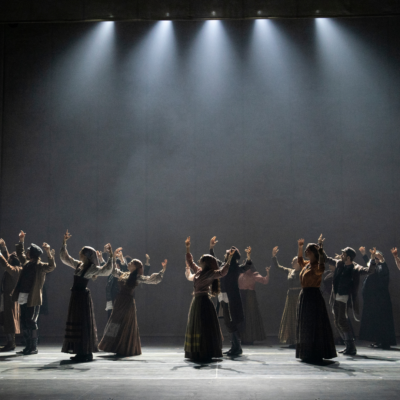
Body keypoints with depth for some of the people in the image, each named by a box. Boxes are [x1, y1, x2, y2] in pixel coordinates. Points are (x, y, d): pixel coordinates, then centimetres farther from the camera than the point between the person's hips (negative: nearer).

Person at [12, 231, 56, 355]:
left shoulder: (40, 266, -9)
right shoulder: (26, 263, 12)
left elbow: (51, 266, -27)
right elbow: (20, 254, 30)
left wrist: (48, 252, -38)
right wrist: (21, 241, 25)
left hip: (33, 299, -8)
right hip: (23, 298, 8)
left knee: (31, 323, -4)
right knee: (23, 323, 11)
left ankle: (33, 348, 5)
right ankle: (28, 347, 20)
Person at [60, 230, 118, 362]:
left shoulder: (92, 268, -10)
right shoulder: (78, 265, 13)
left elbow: (106, 270, -25)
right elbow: (64, 257, 24)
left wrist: (111, 256, -32)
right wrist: (64, 243, 20)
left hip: (83, 296, -8)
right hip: (75, 296, 8)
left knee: (83, 324, -6)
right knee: (75, 323, 10)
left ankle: (86, 353, -1)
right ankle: (81, 352, 17)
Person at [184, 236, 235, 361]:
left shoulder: (210, 274, -9)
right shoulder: (198, 271, 13)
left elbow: (222, 272, -24)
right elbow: (190, 262, 26)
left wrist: (229, 259, -30)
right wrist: (187, 248, 25)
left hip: (204, 302, -9)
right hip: (196, 301, 9)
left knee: (204, 328, -7)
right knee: (194, 327, 11)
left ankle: (206, 353, -3)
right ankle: (197, 353, 18)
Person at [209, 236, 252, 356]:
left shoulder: (236, 268, -8)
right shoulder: (222, 265, 12)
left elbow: (246, 266, -24)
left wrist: (248, 256, -41)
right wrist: (211, 247, 26)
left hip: (232, 299, -7)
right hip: (223, 298, 7)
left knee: (231, 323, -6)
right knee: (228, 323, 11)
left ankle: (237, 347, 2)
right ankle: (234, 347, 20)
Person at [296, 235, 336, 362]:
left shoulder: (316, 266, -11)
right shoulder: (306, 265, 14)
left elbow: (321, 269, -36)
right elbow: (299, 260, 37)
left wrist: (320, 250, -34)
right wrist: (300, 247, 28)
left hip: (313, 297, -9)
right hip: (304, 296, 9)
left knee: (313, 327, -6)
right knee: (304, 326, 13)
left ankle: (315, 355, -1)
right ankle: (306, 353, 21)